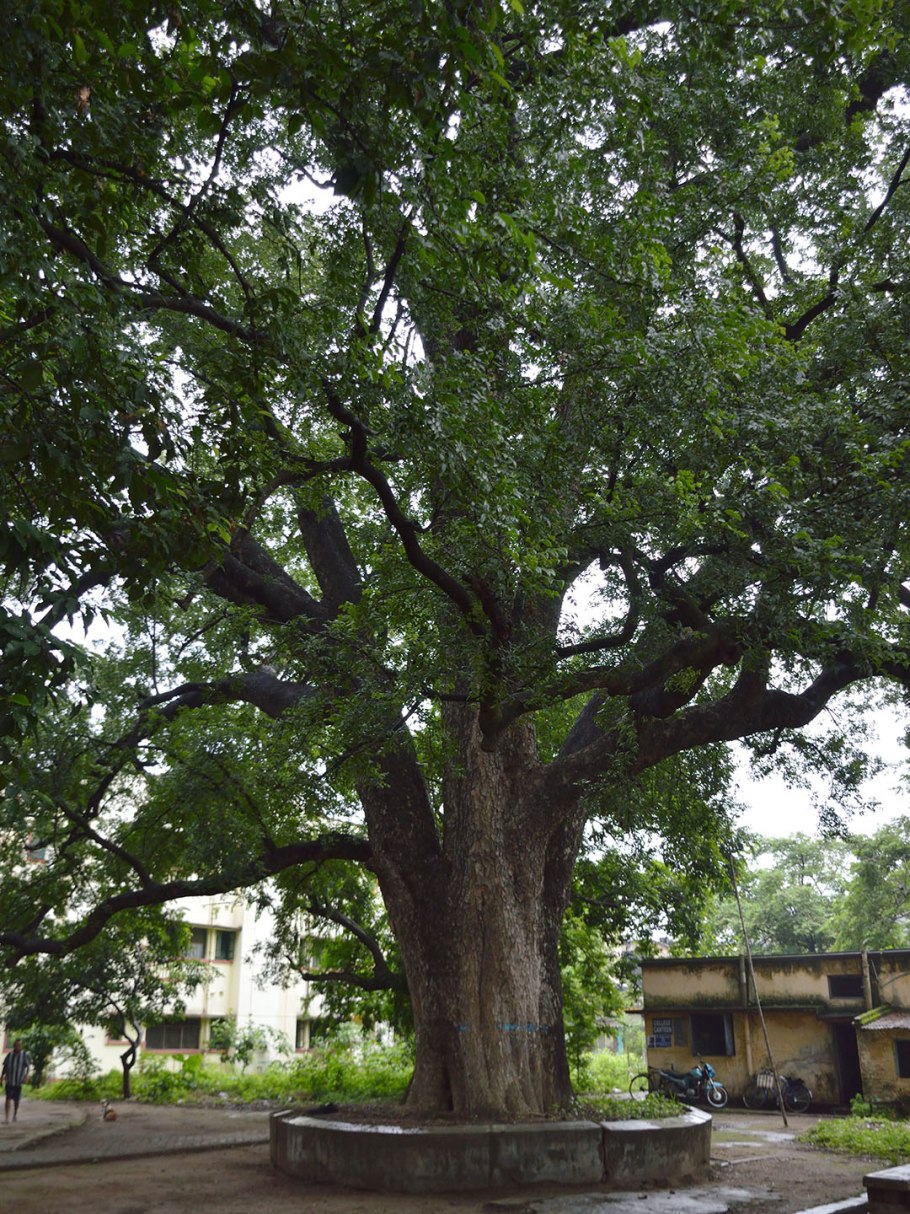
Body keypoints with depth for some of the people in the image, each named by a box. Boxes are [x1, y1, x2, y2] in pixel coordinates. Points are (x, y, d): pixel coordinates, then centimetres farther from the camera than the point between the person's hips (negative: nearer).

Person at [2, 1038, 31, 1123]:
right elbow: (5, 1066, 10)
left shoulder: (24, 1055, -4)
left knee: (16, 1099, 12)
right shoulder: (10, 1055, 2)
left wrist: (26, 1075, -16)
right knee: (8, 1099, -8)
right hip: (9, 1081, 0)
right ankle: (6, 1118, -9)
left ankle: (15, 1114, 34)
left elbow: (28, 1066, -3)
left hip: (19, 1081, 0)